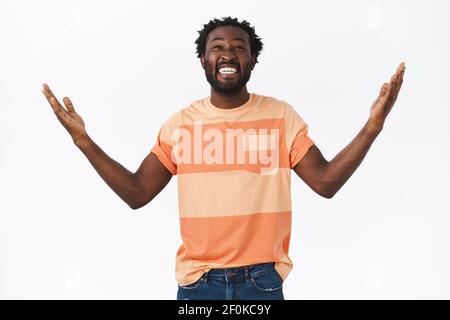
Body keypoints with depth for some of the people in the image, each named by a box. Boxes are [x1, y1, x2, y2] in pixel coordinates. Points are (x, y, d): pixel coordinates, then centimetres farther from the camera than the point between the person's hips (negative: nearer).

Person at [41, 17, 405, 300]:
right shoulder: (179, 124, 2)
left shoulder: (281, 116, -1)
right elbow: (137, 193, 1)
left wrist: (372, 127, -16)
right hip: (198, 280, 1)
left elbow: (325, 182, -5)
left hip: (262, 280, -1)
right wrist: (84, 141, -8)